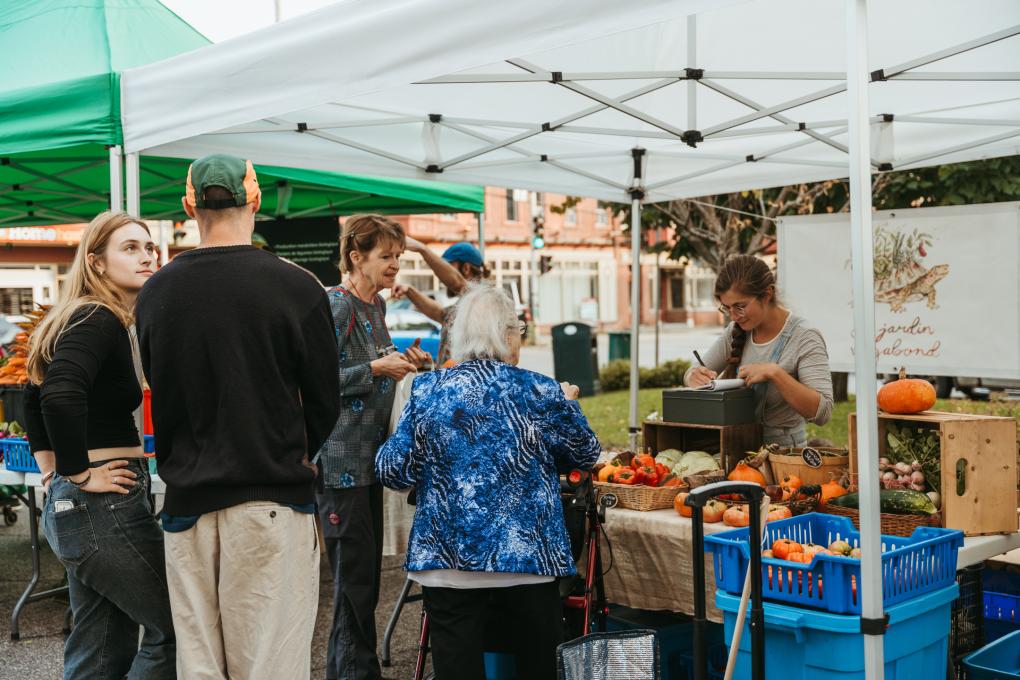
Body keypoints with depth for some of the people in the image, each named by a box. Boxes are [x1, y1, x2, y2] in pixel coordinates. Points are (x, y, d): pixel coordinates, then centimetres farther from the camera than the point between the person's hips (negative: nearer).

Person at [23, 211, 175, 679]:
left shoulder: (92, 319, 14)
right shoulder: (99, 320, -14)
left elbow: (36, 398, 26)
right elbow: (61, 395, -31)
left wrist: (51, 469, 19)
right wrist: (79, 474, -21)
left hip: (69, 504, 10)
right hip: (103, 505, -10)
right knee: (175, 628, -3)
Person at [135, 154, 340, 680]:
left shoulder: (155, 292, 2)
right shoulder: (295, 287, -8)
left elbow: (159, 390, 10)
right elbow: (324, 399, -1)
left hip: (186, 499, 3)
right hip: (273, 498, -3)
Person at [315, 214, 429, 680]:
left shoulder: (376, 305, 14)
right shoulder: (335, 305, -13)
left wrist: (402, 362, 6)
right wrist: (376, 368, -19)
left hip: (369, 455, 9)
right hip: (340, 461, -9)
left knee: (367, 570, 14)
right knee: (356, 574, -4)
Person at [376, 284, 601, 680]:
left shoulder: (427, 391, -1)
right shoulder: (540, 393, -4)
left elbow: (393, 472, 0)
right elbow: (585, 454, 11)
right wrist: (567, 404, 29)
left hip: (447, 560, 1)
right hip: (529, 558, 0)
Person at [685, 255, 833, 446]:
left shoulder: (805, 338, -11)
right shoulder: (737, 331, 6)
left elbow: (822, 413, -19)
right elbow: (692, 373, 11)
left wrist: (775, 373, -27)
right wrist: (694, 377, -12)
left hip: (782, 450, -5)